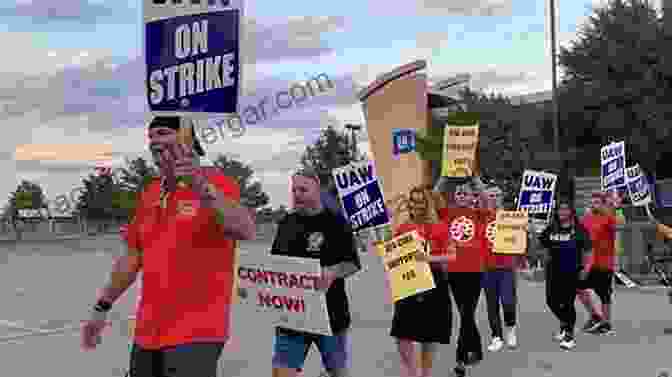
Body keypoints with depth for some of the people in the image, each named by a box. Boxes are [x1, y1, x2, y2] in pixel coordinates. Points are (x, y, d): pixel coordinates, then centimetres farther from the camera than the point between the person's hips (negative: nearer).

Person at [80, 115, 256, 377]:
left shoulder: (217, 184, -11)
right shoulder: (149, 194, 9)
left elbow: (245, 232, -30)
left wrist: (201, 186, -41)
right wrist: (101, 308, 20)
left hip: (195, 335, -6)